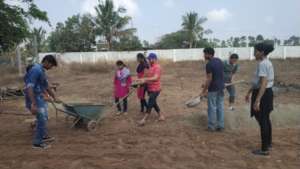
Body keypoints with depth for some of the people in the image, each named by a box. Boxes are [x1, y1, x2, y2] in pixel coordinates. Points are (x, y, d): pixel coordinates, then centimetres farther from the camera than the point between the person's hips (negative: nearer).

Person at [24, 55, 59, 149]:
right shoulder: (36, 70, -20)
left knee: (44, 118, 21)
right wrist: (33, 104, -31)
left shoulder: (42, 71, 11)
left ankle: (44, 136, 38)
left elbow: (46, 86, 23)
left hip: (40, 98, 10)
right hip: (34, 99, -10)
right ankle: (37, 143, 6)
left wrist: (54, 98, 31)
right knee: (42, 119, -6)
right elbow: (29, 87, -27)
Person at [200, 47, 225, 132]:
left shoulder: (209, 64, -18)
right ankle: (220, 126, 20)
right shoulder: (220, 61, 9)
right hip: (221, 87, 8)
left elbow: (209, 79, -19)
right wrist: (206, 84, 23)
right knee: (220, 107, 12)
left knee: (212, 108, 3)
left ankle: (212, 126, 13)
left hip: (213, 89, -8)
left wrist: (203, 91, -12)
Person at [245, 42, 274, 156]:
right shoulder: (266, 63, 12)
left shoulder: (262, 64, -20)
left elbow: (264, 83, -27)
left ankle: (264, 149, 9)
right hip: (267, 93, 10)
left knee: (262, 121, -2)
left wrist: (257, 101, -29)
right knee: (266, 119, 21)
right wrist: (249, 92, 26)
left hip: (263, 94, -10)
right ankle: (268, 143, 37)